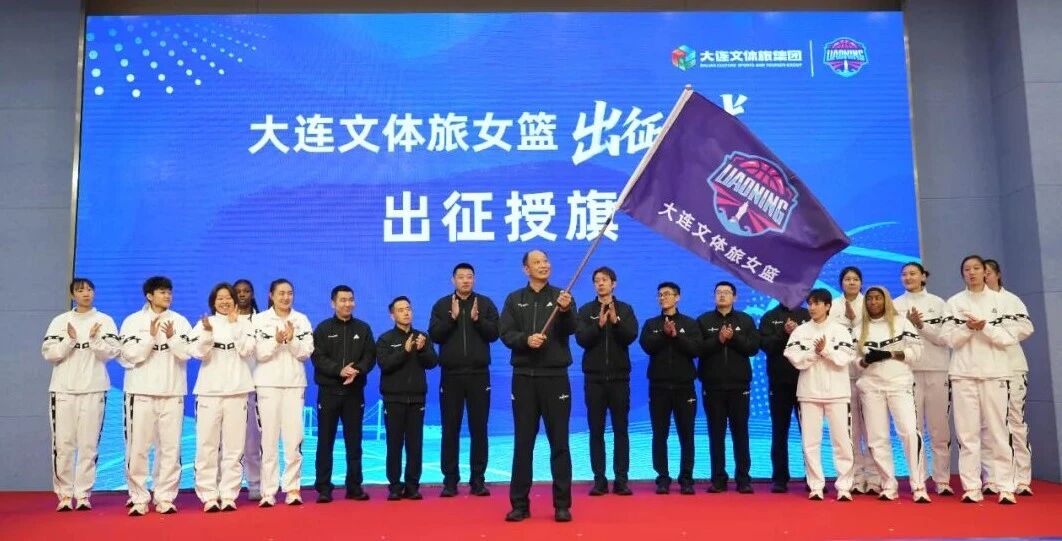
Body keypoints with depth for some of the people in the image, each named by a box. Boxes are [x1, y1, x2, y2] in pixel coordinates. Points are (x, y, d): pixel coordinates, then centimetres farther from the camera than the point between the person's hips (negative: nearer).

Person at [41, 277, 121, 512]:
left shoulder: (105, 321, 6)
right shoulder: (60, 321, 7)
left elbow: (112, 352, -2)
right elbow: (49, 353, 0)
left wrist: (95, 339, -17)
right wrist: (70, 340, -14)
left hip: (94, 389, -1)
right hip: (63, 389, 1)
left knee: (89, 444, 1)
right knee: (63, 443, 1)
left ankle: (83, 493, 8)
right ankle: (64, 494, 11)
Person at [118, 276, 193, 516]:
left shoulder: (180, 321, 7)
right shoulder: (133, 321, 2)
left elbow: (186, 353, -1)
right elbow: (129, 355, -6)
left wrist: (171, 337, -17)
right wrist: (151, 335, -16)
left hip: (172, 392, 2)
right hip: (141, 392, -1)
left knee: (170, 447, 3)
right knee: (138, 447, 1)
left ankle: (165, 498, 11)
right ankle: (139, 498, 12)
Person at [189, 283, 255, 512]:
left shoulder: (244, 324, 8)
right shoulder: (203, 323, 6)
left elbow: (246, 350, -7)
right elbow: (200, 353, -6)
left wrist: (234, 324, -10)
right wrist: (208, 332, -22)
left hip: (237, 390, 1)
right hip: (210, 391, -1)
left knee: (234, 447, 2)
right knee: (207, 446, -2)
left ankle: (228, 495, 8)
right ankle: (209, 496, 5)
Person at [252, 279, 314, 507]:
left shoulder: (302, 320, 7)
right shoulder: (260, 319, 1)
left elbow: (306, 353, 0)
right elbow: (259, 353, -5)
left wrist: (291, 340, -16)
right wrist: (276, 341, -21)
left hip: (295, 384, 2)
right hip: (268, 384, -1)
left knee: (294, 439, -1)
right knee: (269, 439, 0)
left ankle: (292, 488, 6)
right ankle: (268, 491, 6)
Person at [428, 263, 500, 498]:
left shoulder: (485, 303, 4)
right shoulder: (442, 305, 5)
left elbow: (494, 333, -4)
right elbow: (434, 335, -5)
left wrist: (477, 319, -19)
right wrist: (452, 317, -17)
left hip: (479, 374, 0)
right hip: (451, 375, 0)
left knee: (479, 428, 4)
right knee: (450, 429, 4)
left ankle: (478, 479, 13)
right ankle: (450, 479, 12)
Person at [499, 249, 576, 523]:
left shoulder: (561, 296, 3)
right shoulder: (514, 299, 7)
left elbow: (571, 329, -12)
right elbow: (505, 333, 0)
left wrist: (565, 311, -32)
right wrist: (526, 339, -19)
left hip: (555, 376, -1)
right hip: (524, 377, 1)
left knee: (559, 443, 3)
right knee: (523, 443, 6)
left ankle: (562, 504, 11)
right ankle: (520, 503, 14)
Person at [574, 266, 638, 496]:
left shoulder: (625, 309, 5)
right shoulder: (586, 310, 4)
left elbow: (631, 336, -8)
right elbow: (581, 339, -8)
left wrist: (616, 321, -23)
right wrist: (599, 324, -23)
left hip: (619, 376, 0)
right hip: (594, 377, 0)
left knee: (620, 429, 2)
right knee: (596, 430, 3)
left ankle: (621, 479, 7)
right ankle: (599, 479, 8)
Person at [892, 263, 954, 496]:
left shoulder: (938, 303, 8)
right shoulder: (895, 305, 8)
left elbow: (945, 337, -1)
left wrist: (921, 325, -11)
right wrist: (909, 324, -14)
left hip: (937, 371, 0)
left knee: (940, 429, 2)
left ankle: (942, 479, 9)